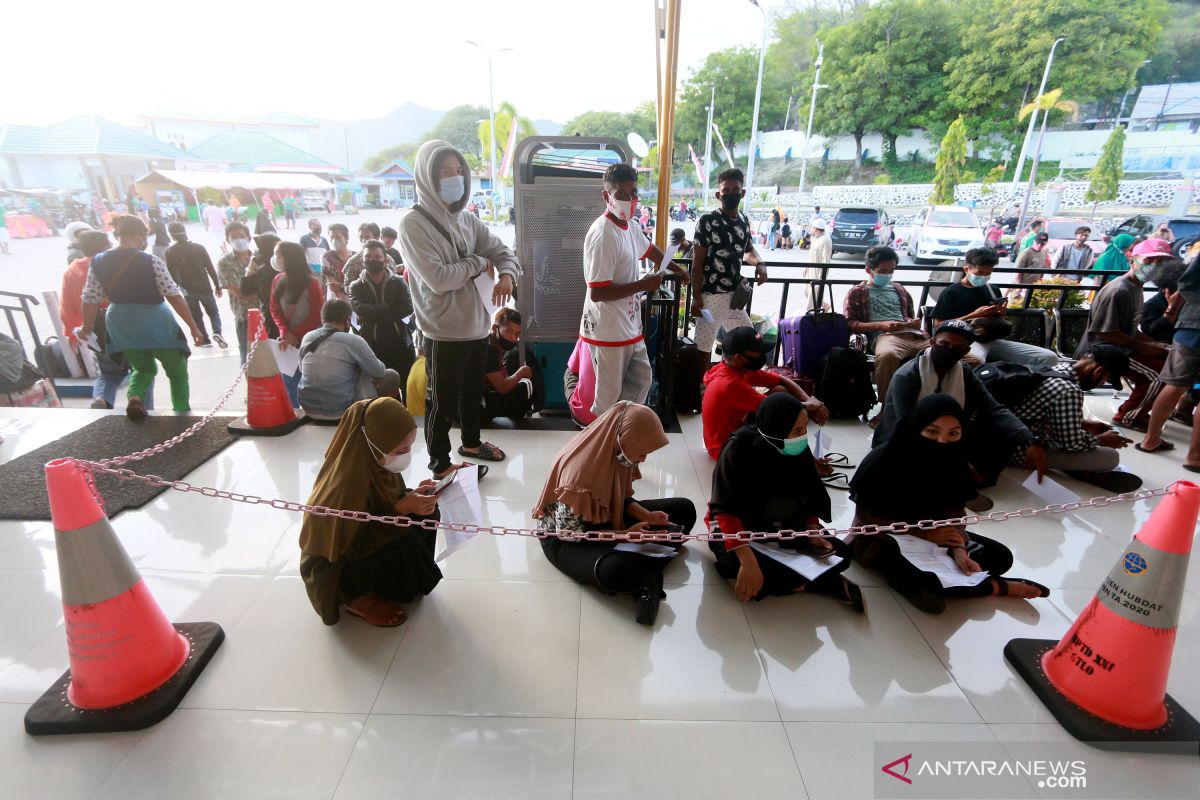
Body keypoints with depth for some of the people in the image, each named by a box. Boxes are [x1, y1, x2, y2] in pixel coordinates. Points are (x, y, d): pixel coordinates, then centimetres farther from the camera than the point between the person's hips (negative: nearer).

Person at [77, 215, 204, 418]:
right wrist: (193, 327, -11)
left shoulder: (97, 262, -2)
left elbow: (91, 300, 3)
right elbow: (174, 296, -16)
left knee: (143, 368, 26)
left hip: (120, 325, 5)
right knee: (177, 371, 15)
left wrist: (87, 327, 18)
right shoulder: (151, 261, -15)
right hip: (155, 323, -5)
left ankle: (135, 398, -3)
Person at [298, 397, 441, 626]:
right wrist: (401, 510, -30)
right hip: (335, 565, -7)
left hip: (362, 538, 7)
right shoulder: (347, 481, -36)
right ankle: (358, 598, -2)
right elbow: (352, 546, -26)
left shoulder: (373, 460, -14)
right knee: (403, 540, -28)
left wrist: (411, 496, -16)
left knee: (426, 511, -7)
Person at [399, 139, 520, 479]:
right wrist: (479, 263, -11)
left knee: (473, 391, 23)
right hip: (444, 332, -7)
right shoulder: (414, 224, -13)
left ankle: (471, 442, 45)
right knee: (443, 401, 8)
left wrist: (506, 275, -15)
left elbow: (502, 252, 8)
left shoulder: (467, 219, 8)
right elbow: (437, 278, -23)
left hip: (477, 325, 7)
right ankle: (440, 463, 26)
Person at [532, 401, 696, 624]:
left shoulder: (617, 452, -13)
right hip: (564, 539, -8)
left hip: (608, 518, 8)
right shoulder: (580, 468, -33)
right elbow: (570, 532, -23)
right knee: (615, 570, -42)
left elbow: (621, 498, 5)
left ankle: (646, 576, -14)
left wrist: (646, 516, -13)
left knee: (684, 510, 1)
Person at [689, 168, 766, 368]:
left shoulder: (744, 221, 10)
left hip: (735, 295, 7)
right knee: (704, 347, 1)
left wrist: (759, 264, 4)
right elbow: (697, 263, -9)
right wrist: (696, 297, -14)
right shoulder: (707, 221, -9)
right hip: (711, 296, -7)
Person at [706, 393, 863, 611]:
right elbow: (725, 510, -28)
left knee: (840, 553, -7)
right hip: (737, 525, -4)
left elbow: (810, 497, 2)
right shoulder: (738, 451, -25)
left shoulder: (800, 451, -10)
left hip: (779, 527, 5)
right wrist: (748, 561, -37)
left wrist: (812, 531, -15)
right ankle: (817, 582, -18)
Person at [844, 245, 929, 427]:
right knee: (887, 355, -44)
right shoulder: (856, 292, 15)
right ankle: (886, 409, -27)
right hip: (884, 336, -5)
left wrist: (915, 322, 13)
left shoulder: (899, 290, 32)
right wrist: (881, 325, -9)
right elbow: (849, 324, 3)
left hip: (913, 335, 5)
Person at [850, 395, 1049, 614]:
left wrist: (959, 550, -21)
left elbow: (954, 513, -2)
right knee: (926, 593, -30)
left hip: (933, 534, 6)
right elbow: (868, 518, -19)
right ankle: (997, 587, -8)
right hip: (882, 538, -6)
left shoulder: (954, 463, -8)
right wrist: (924, 533, -22)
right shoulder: (883, 461, -25)